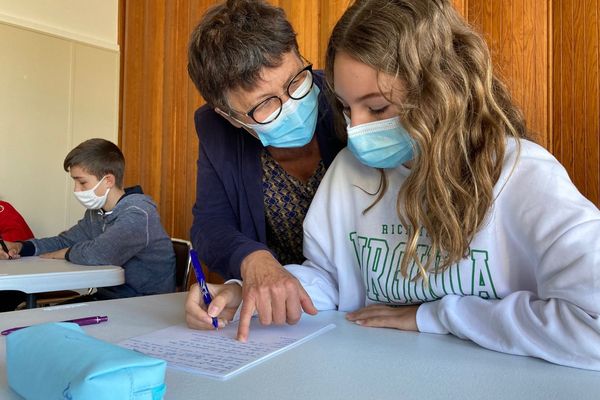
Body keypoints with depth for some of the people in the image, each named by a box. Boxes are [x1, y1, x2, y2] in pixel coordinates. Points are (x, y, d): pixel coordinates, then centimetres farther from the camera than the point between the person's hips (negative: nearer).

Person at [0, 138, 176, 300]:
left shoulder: (138, 213, -22)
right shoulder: (97, 212, 8)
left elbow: (99, 254, -35)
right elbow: (64, 241, 17)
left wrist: (57, 254, -13)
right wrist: (20, 247, -3)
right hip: (106, 298, 8)